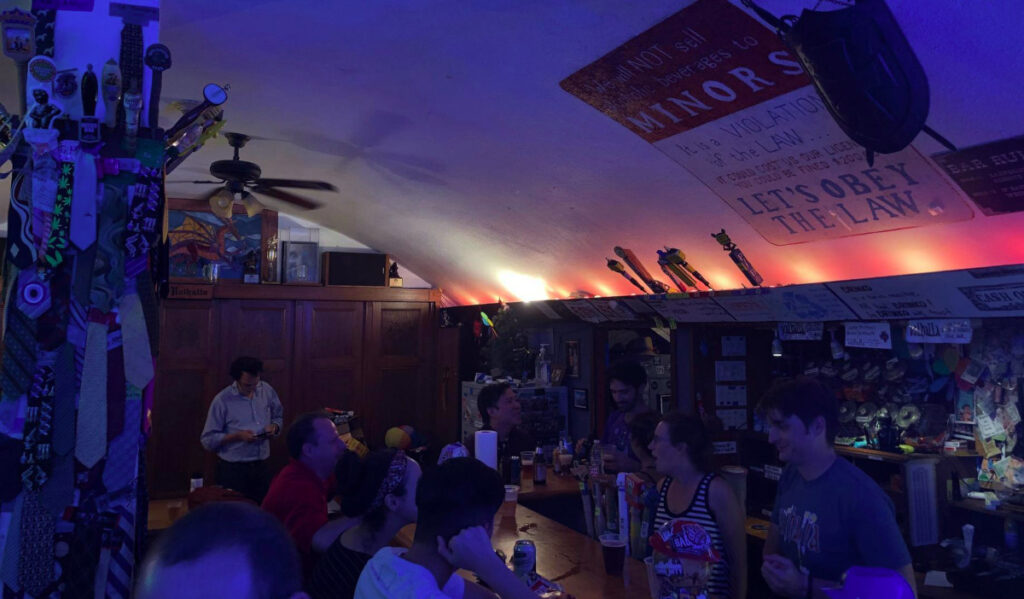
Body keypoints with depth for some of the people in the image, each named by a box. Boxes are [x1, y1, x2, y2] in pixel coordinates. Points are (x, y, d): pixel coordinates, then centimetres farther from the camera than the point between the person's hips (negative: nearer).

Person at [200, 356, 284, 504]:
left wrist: (274, 427, -5)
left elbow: (278, 416, 17)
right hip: (232, 469, -3)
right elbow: (208, 439, -7)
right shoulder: (222, 400, -9)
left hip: (261, 467, 3)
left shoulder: (267, 391, 2)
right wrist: (238, 436, -18)